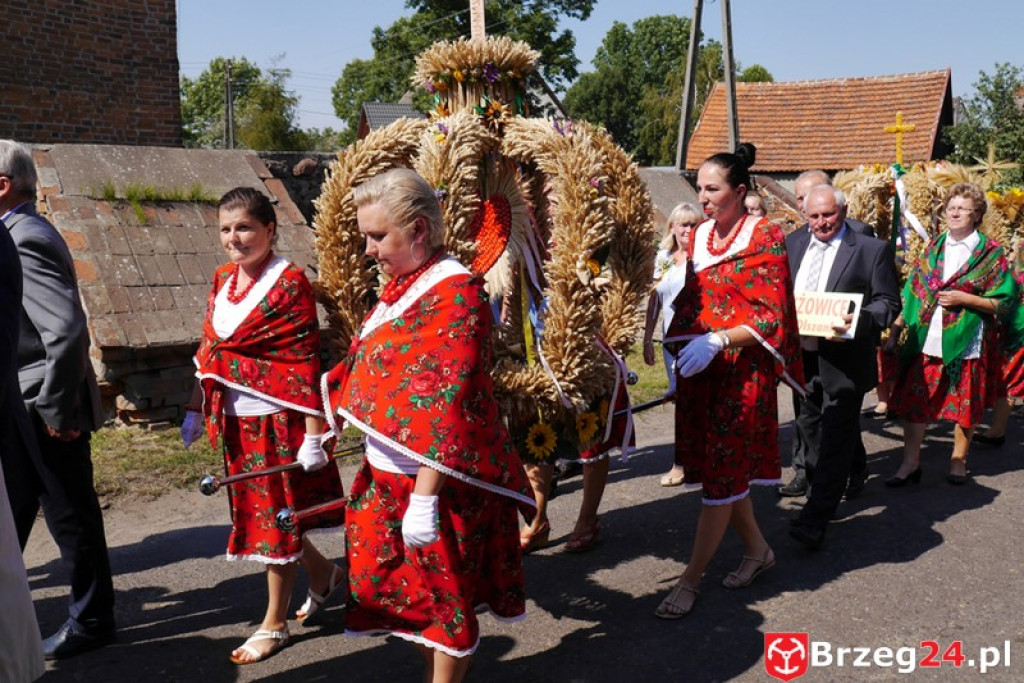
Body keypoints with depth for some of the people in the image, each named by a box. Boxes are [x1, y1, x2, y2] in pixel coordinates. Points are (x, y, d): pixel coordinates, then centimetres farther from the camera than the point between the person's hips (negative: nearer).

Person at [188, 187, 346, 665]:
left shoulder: (289, 282, -14)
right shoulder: (223, 278, 7)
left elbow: (306, 361, -17)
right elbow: (208, 351, 14)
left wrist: (313, 434, -20)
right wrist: (196, 410, 15)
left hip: (275, 417, -7)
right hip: (234, 419, 7)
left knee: (275, 516, 4)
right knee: (258, 511, 17)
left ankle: (274, 623, 20)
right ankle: (324, 574, 40)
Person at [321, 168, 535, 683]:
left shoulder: (455, 292, -19)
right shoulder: (401, 284, 7)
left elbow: (447, 406, -25)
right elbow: (366, 365, 17)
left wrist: (424, 496, -26)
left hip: (438, 474, -9)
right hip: (389, 469, 9)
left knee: (444, 596, 8)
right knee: (407, 584, 19)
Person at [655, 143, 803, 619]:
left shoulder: (764, 236, -8)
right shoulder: (700, 234, 10)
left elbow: (771, 316, -13)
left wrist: (716, 340, -24)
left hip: (742, 369, -7)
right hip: (699, 366, 7)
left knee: (723, 472, -2)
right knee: (716, 467, 12)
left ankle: (690, 580, 5)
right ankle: (757, 549, 32)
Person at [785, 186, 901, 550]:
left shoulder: (872, 250, -6)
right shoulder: (792, 243, 9)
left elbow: (889, 303, -6)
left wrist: (857, 322, -25)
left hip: (842, 359, -6)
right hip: (801, 356, 6)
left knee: (835, 437, -6)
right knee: (811, 429, 19)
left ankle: (814, 521, -4)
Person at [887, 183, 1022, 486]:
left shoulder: (990, 252, -3)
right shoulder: (934, 247, 10)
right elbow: (914, 290, 12)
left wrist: (964, 298, -16)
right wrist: (899, 321, 3)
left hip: (966, 341, -3)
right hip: (925, 339, 3)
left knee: (965, 405, 8)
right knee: (913, 401, 2)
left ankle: (958, 462, 25)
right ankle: (910, 464, 12)